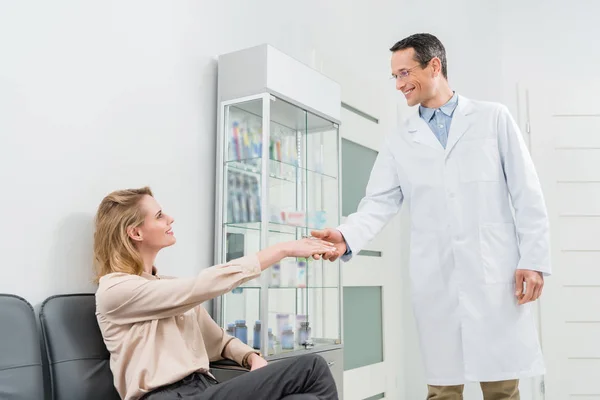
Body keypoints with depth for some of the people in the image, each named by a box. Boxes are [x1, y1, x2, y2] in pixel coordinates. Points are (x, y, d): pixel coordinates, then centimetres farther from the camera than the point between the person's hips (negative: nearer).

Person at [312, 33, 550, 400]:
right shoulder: (399, 142, 11)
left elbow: (527, 194, 4)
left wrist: (534, 260, -3)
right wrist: (347, 238, -18)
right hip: (436, 281, 2)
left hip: (496, 273, -1)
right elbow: (379, 204, 1)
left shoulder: (494, 118, 8)